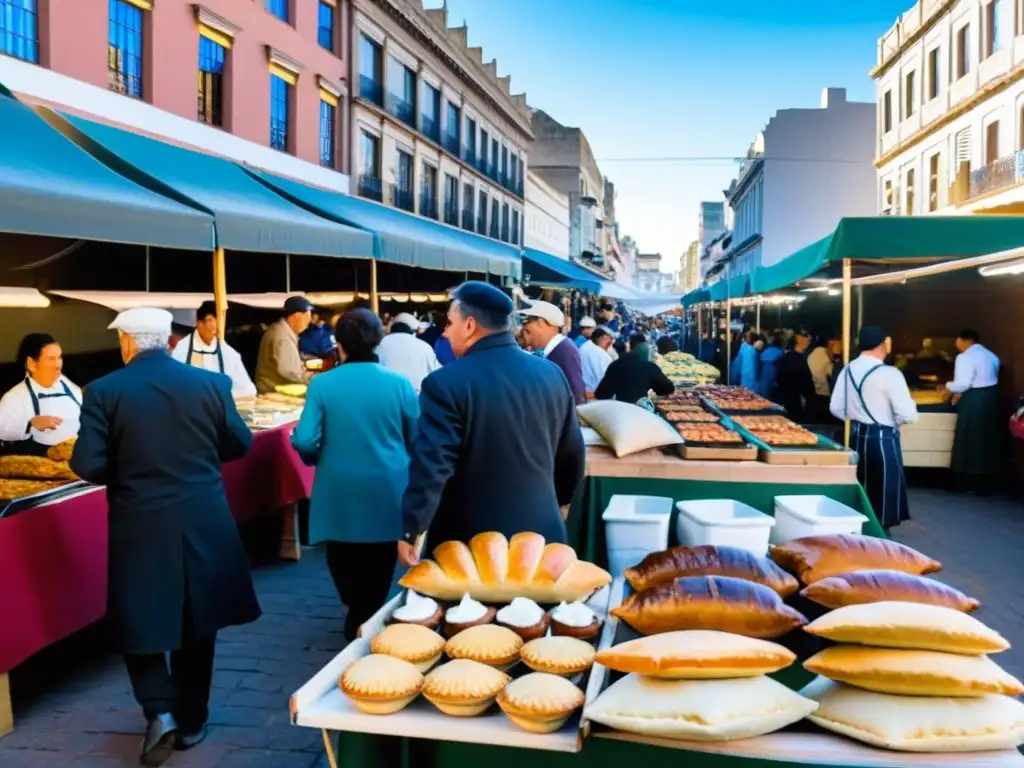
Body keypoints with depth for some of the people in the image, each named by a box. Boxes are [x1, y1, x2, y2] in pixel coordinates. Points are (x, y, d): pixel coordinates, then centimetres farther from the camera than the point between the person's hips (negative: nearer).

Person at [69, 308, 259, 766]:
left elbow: (88, 465, -11)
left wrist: (126, 471, 10)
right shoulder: (211, 383, -5)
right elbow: (240, 444, 4)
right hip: (204, 524, 2)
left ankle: (160, 711, 4)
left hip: (140, 528, -2)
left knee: (140, 621, 16)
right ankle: (191, 721, 26)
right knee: (196, 621, 17)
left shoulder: (104, 391, -10)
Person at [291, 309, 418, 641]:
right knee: (377, 574, 17)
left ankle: (357, 621, 31)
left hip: (340, 496, 0)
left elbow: (304, 442, -13)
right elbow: (416, 440, -4)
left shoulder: (321, 384, -11)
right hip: (387, 494, 0)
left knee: (346, 566, 21)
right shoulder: (399, 382, -9)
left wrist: (320, 456, 10)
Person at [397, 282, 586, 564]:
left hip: (472, 539, -4)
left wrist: (410, 532, -9)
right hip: (540, 532, 5)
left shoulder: (446, 383, -16)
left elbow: (430, 466, -19)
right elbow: (572, 453, 9)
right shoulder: (552, 374, 1)